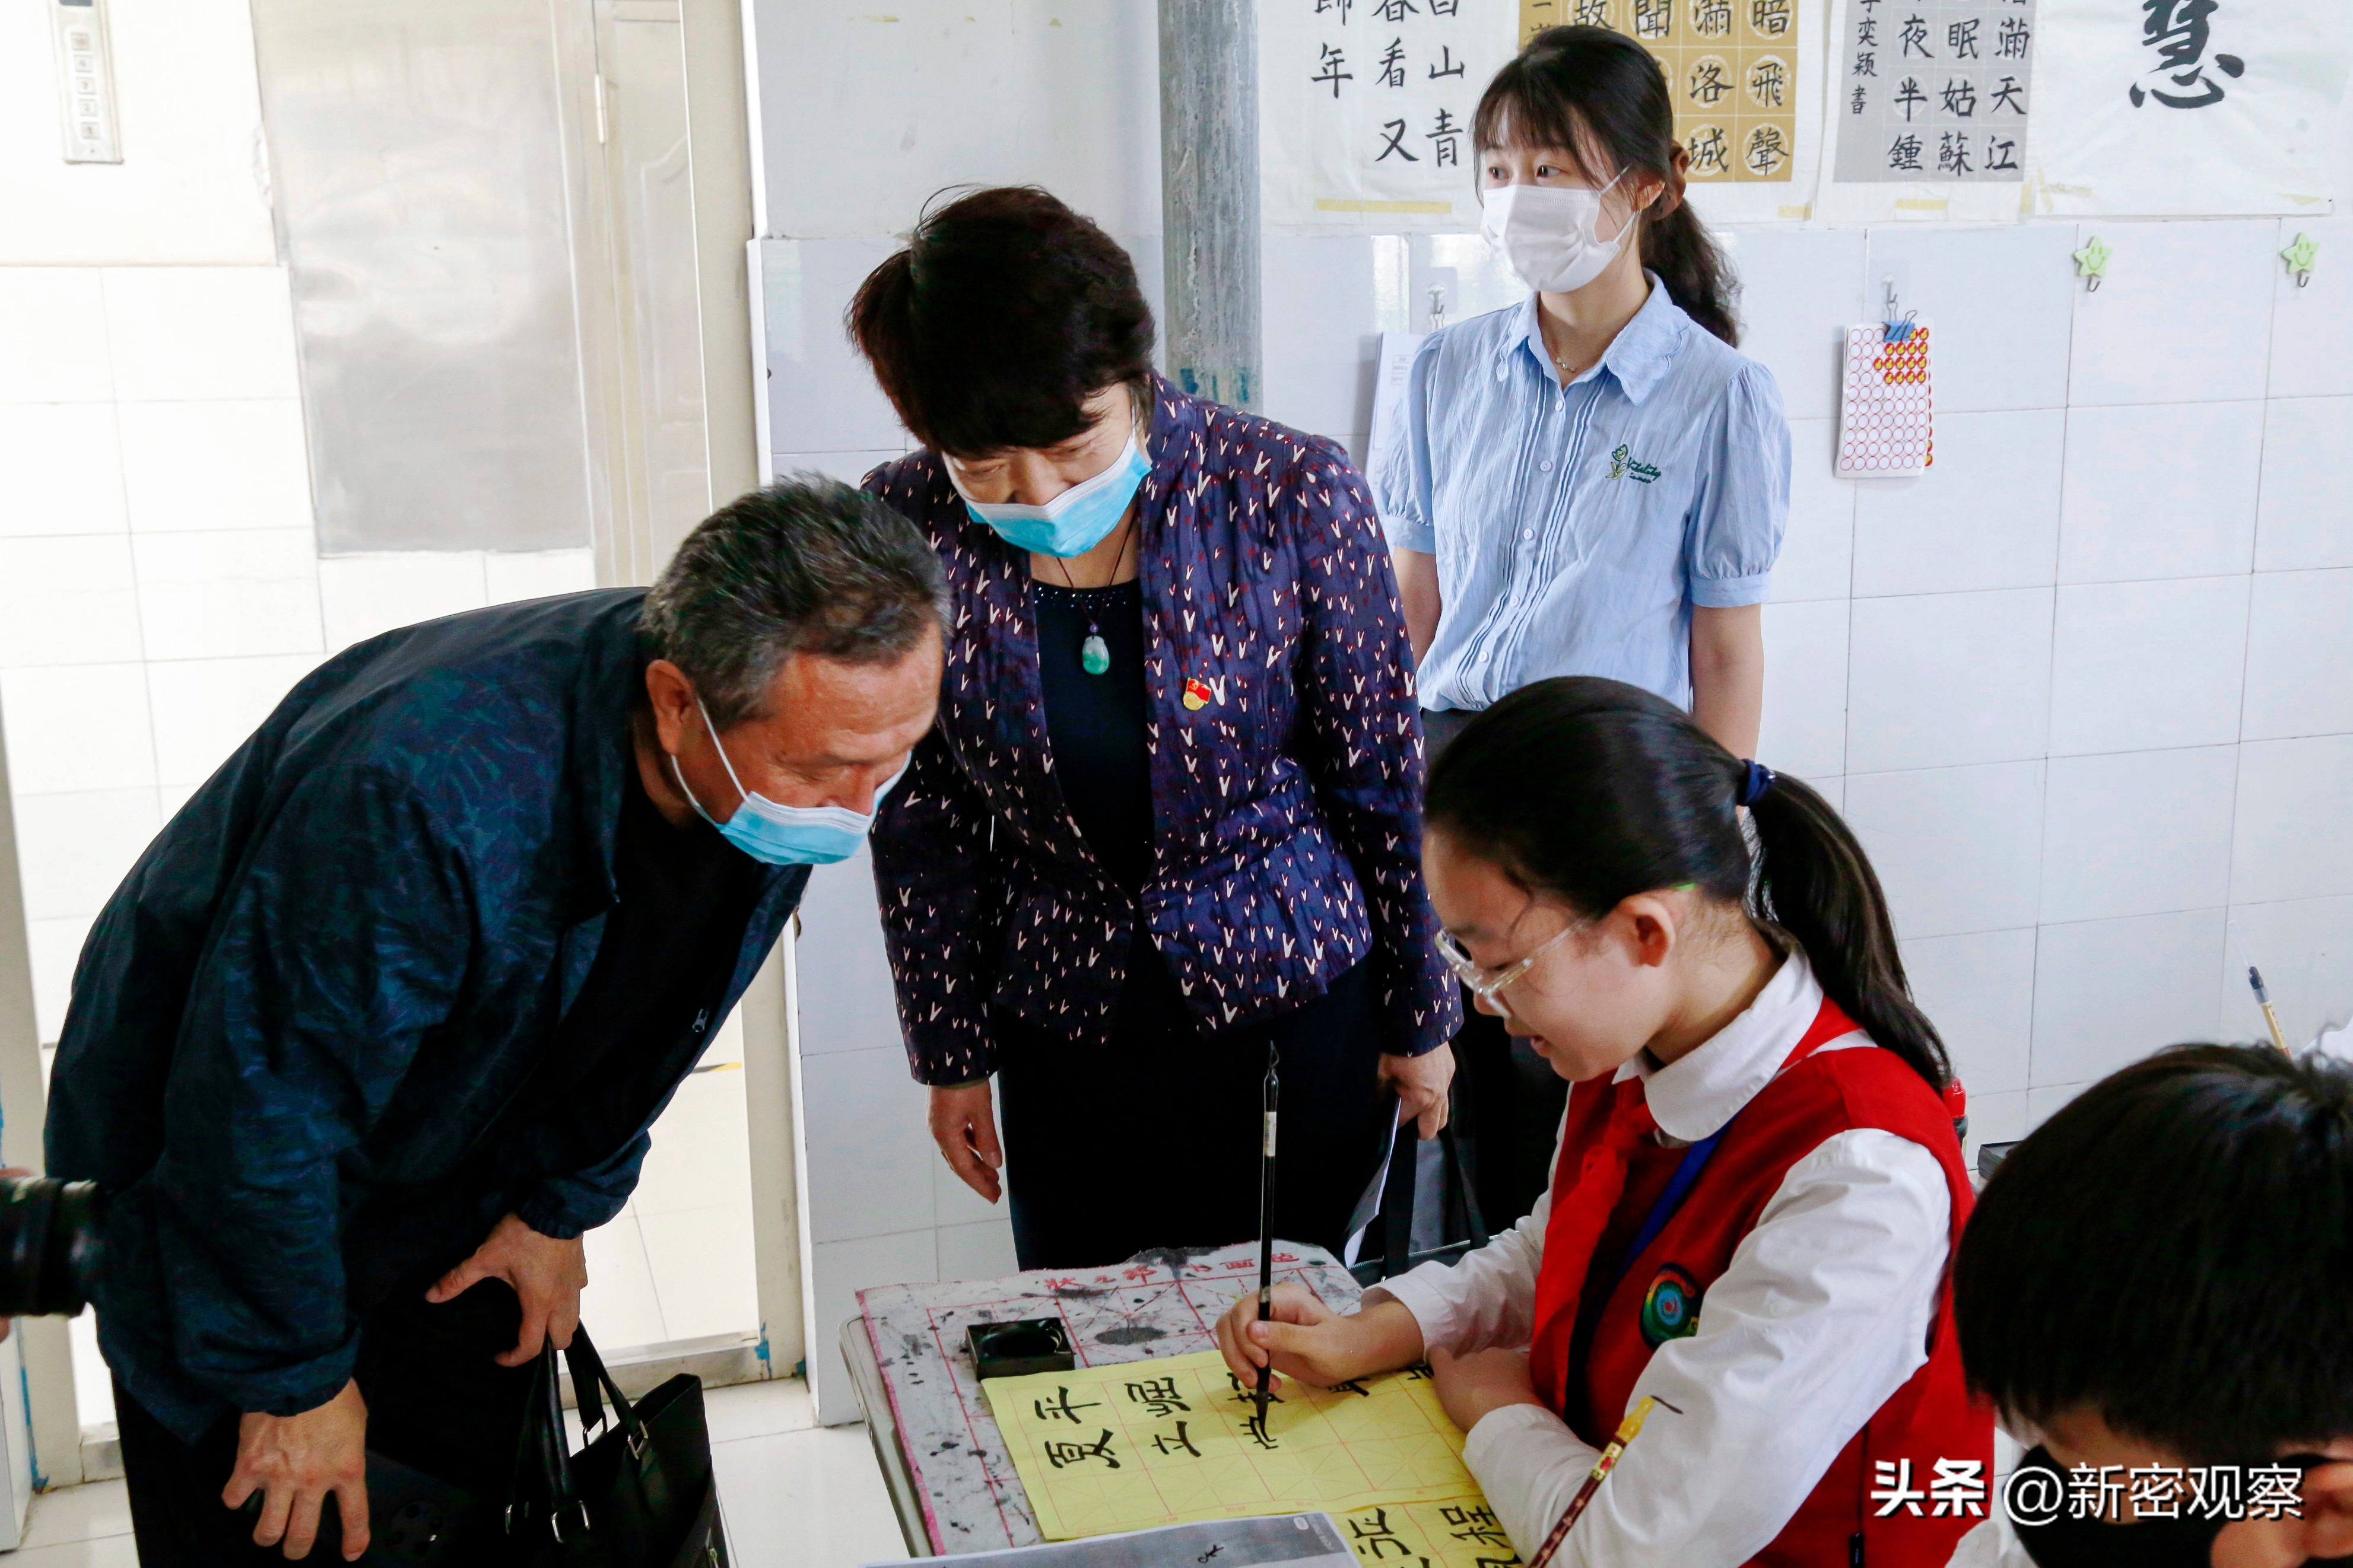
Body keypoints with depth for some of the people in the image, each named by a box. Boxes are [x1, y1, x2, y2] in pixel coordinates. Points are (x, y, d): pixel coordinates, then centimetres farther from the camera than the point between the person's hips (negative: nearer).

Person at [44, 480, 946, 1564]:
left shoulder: (790, 762, -18)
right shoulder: (428, 792, -42)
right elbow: (252, 1108, -29)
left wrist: (565, 1203, 6)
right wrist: (296, 1377, -17)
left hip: (452, 1185, 6)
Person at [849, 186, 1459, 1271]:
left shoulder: (1292, 492, -17)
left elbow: (1382, 779, -6)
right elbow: (920, 819, -1)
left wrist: (1419, 1015, 1)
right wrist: (950, 1053, 4)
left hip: (1306, 992, -1)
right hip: (1068, 1032, 2)